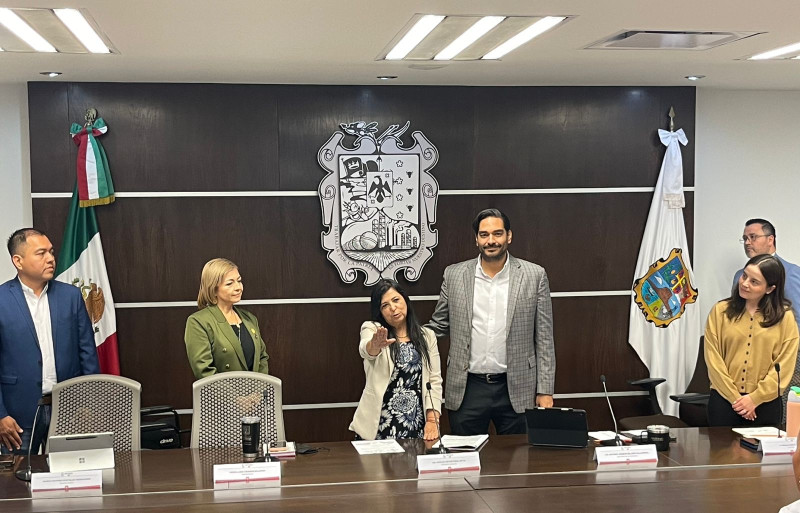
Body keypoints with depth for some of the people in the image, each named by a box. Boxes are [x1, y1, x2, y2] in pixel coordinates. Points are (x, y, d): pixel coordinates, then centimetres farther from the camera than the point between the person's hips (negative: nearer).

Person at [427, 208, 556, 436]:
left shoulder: (534, 276, 0)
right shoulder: (454, 275, 3)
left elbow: (544, 338, 1)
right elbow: (438, 326, 11)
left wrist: (545, 391, -1)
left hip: (516, 390, -1)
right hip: (467, 390, 1)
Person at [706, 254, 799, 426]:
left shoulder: (784, 317, 0)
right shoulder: (720, 311, 2)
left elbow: (784, 366, -3)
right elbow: (713, 360, -3)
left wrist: (755, 398, -10)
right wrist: (735, 398, -9)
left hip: (765, 404, 0)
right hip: (724, 401, 0)